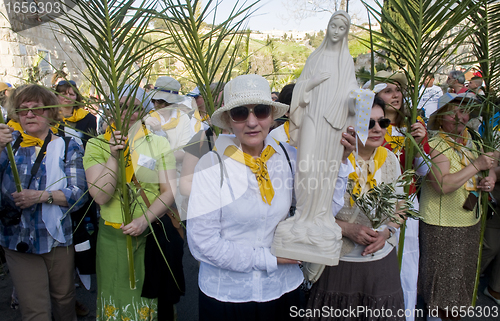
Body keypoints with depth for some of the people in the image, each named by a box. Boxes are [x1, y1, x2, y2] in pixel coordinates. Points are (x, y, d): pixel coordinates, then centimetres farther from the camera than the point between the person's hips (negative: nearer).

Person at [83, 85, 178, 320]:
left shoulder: (159, 144, 0)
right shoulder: (97, 145, -2)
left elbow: (169, 191, -6)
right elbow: (100, 196, -12)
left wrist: (145, 219, -19)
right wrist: (114, 156, -20)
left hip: (154, 233, 1)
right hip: (114, 237, 0)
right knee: (118, 298, 13)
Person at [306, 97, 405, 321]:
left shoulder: (390, 159, 2)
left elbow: (400, 208, 10)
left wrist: (386, 232, -8)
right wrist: (347, 229, -20)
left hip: (382, 260, 4)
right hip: (338, 261, -4)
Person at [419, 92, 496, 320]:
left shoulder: (473, 140, 5)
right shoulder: (436, 145, -17)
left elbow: (490, 167, 19)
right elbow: (443, 185, -29)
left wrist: (490, 179, -4)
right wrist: (476, 166, -23)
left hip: (471, 221, 8)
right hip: (442, 224, -7)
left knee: (464, 273, 21)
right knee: (442, 275, 5)